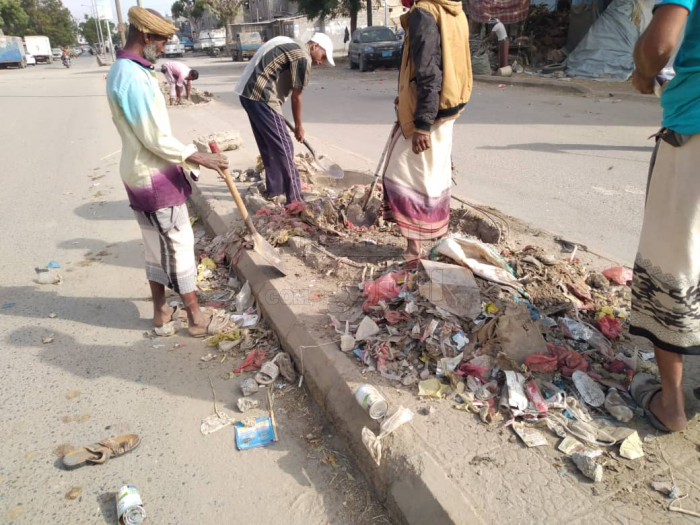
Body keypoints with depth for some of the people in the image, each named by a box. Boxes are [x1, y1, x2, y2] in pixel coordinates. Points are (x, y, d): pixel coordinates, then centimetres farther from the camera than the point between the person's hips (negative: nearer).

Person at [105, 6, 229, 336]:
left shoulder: (124, 70, 12)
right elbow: (155, 139, -22)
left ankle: (160, 310, 29)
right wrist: (199, 158, -14)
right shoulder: (133, 77, -22)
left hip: (145, 174, 10)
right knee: (179, 245, -1)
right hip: (155, 178, -10)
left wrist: (185, 159, 20)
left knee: (158, 247, 17)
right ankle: (196, 316, 11)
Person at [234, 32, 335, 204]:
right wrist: (298, 125, 10)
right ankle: (294, 198, -2)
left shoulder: (290, 46, 22)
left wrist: (277, 112, 27)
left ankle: (274, 188, 29)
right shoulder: (303, 58, -7)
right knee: (283, 147, -5)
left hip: (247, 92, 10)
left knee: (268, 146, 19)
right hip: (261, 96, -10)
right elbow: (296, 96, -2)